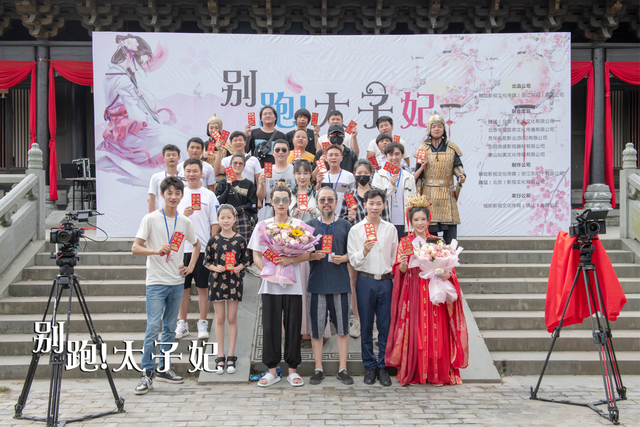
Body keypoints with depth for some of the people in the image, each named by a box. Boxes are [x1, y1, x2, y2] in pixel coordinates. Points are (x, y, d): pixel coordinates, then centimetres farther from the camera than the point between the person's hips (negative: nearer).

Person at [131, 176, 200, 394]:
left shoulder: (185, 222, 7)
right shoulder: (151, 219, -5)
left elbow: (196, 244, 24)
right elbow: (135, 248, -9)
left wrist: (191, 266, 11)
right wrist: (156, 250, -25)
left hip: (177, 282, 5)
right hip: (156, 282, -5)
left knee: (170, 328, 11)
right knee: (153, 327, -11)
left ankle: (164, 368, 22)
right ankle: (147, 374, -5)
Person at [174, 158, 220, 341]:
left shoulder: (209, 195, 3)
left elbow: (215, 224, 2)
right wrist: (183, 215, -13)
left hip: (203, 249, -2)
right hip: (181, 248, 2)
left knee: (203, 288, 3)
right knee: (182, 288, 7)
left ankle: (202, 324, 12)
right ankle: (182, 324, 16)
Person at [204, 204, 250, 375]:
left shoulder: (240, 240, 0)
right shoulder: (213, 240, 1)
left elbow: (246, 259, 6)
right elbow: (206, 261, 5)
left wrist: (240, 267, -13)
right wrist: (215, 268, -13)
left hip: (234, 281, 0)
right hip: (217, 280, 0)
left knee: (232, 318, 4)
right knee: (220, 319, 5)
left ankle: (231, 356, 12)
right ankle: (220, 357, 13)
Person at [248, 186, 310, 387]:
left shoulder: (299, 225, 6)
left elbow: (307, 254, 2)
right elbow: (256, 255, 5)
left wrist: (290, 260, -16)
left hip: (293, 284, 0)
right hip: (270, 285, 0)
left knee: (293, 327, 3)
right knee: (270, 327, 2)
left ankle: (292, 369, 14)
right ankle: (272, 370, 13)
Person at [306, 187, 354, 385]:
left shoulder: (345, 225, 8)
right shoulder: (309, 225, 8)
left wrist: (343, 258, -11)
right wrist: (312, 256, -13)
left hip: (340, 284, 0)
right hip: (316, 284, 0)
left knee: (342, 328, 4)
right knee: (316, 328, 4)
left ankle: (342, 369, 13)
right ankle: (318, 369, 15)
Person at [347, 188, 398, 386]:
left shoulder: (390, 229, 9)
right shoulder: (356, 229, 2)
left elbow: (395, 257, 15)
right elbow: (353, 261, -1)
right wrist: (364, 251, -19)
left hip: (386, 281, 1)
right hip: (365, 281, -1)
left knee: (385, 325, 2)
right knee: (366, 326, 3)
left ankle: (383, 367, 12)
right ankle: (370, 366, 14)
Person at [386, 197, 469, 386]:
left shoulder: (437, 242, 10)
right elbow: (400, 271, 3)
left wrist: (447, 275, -11)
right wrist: (402, 266, -19)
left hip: (434, 291, 1)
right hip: (412, 292, -1)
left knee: (435, 331, -2)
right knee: (414, 332, -3)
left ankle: (437, 374, 5)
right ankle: (413, 373, 5)